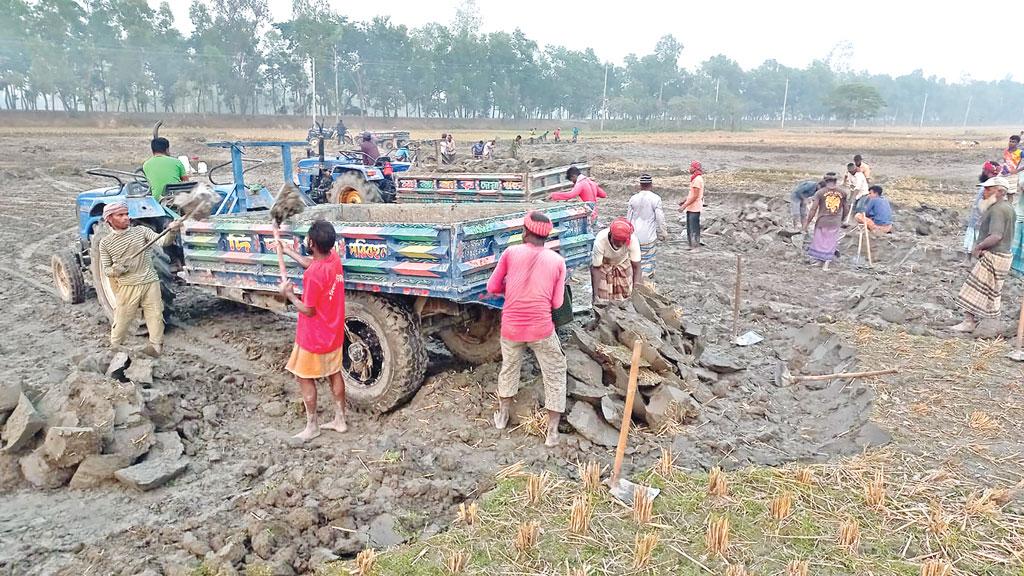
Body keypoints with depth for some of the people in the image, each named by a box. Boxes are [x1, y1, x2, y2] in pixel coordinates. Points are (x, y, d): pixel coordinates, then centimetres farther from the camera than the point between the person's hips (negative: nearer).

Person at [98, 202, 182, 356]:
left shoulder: (141, 231, 1)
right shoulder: (105, 243, 2)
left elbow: (162, 241, -13)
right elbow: (105, 270, 6)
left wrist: (171, 231, -35)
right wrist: (116, 270, -18)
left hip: (150, 283, 1)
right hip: (127, 287, -1)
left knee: (155, 316, 5)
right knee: (122, 320, 5)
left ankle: (156, 346, 18)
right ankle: (115, 347, 25)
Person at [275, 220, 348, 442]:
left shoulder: (313, 275, -30)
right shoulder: (333, 257, -6)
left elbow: (308, 311, -21)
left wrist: (288, 294, -9)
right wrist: (287, 251, 25)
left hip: (314, 338, -8)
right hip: (334, 334, 8)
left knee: (304, 378, 10)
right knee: (334, 374, 19)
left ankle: (312, 426, 20)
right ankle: (340, 420, 30)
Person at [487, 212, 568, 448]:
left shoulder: (511, 253, -4)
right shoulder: (557, 261, -4)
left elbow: (493, 287, 2)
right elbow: (556, 303, -1)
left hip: (511, 328, 2)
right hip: (541, 329, -2)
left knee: (509, 368, 26)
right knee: (555, 375, 15)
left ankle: (502, 415, 42)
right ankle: (552, 432, 15)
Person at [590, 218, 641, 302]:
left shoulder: (632, 239, -34)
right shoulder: (600, 241, -37)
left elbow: (636, 267, -26)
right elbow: (596, 268, -27)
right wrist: (595, 295, -30)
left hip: (623, 263, 2)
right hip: (603, 265, -2)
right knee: (603, 300, -5)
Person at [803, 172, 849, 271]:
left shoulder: (820, 192, -7)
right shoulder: (843, 192, 1)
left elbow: (813, 209, -9)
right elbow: (846, 209, 7)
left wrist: (807, 223, -3)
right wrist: (842, 220, 24)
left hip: (822, 222, -1)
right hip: (836, 223, 2)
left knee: (819, 241, 12)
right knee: (831, 244, 9)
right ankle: (826, 264, 8)